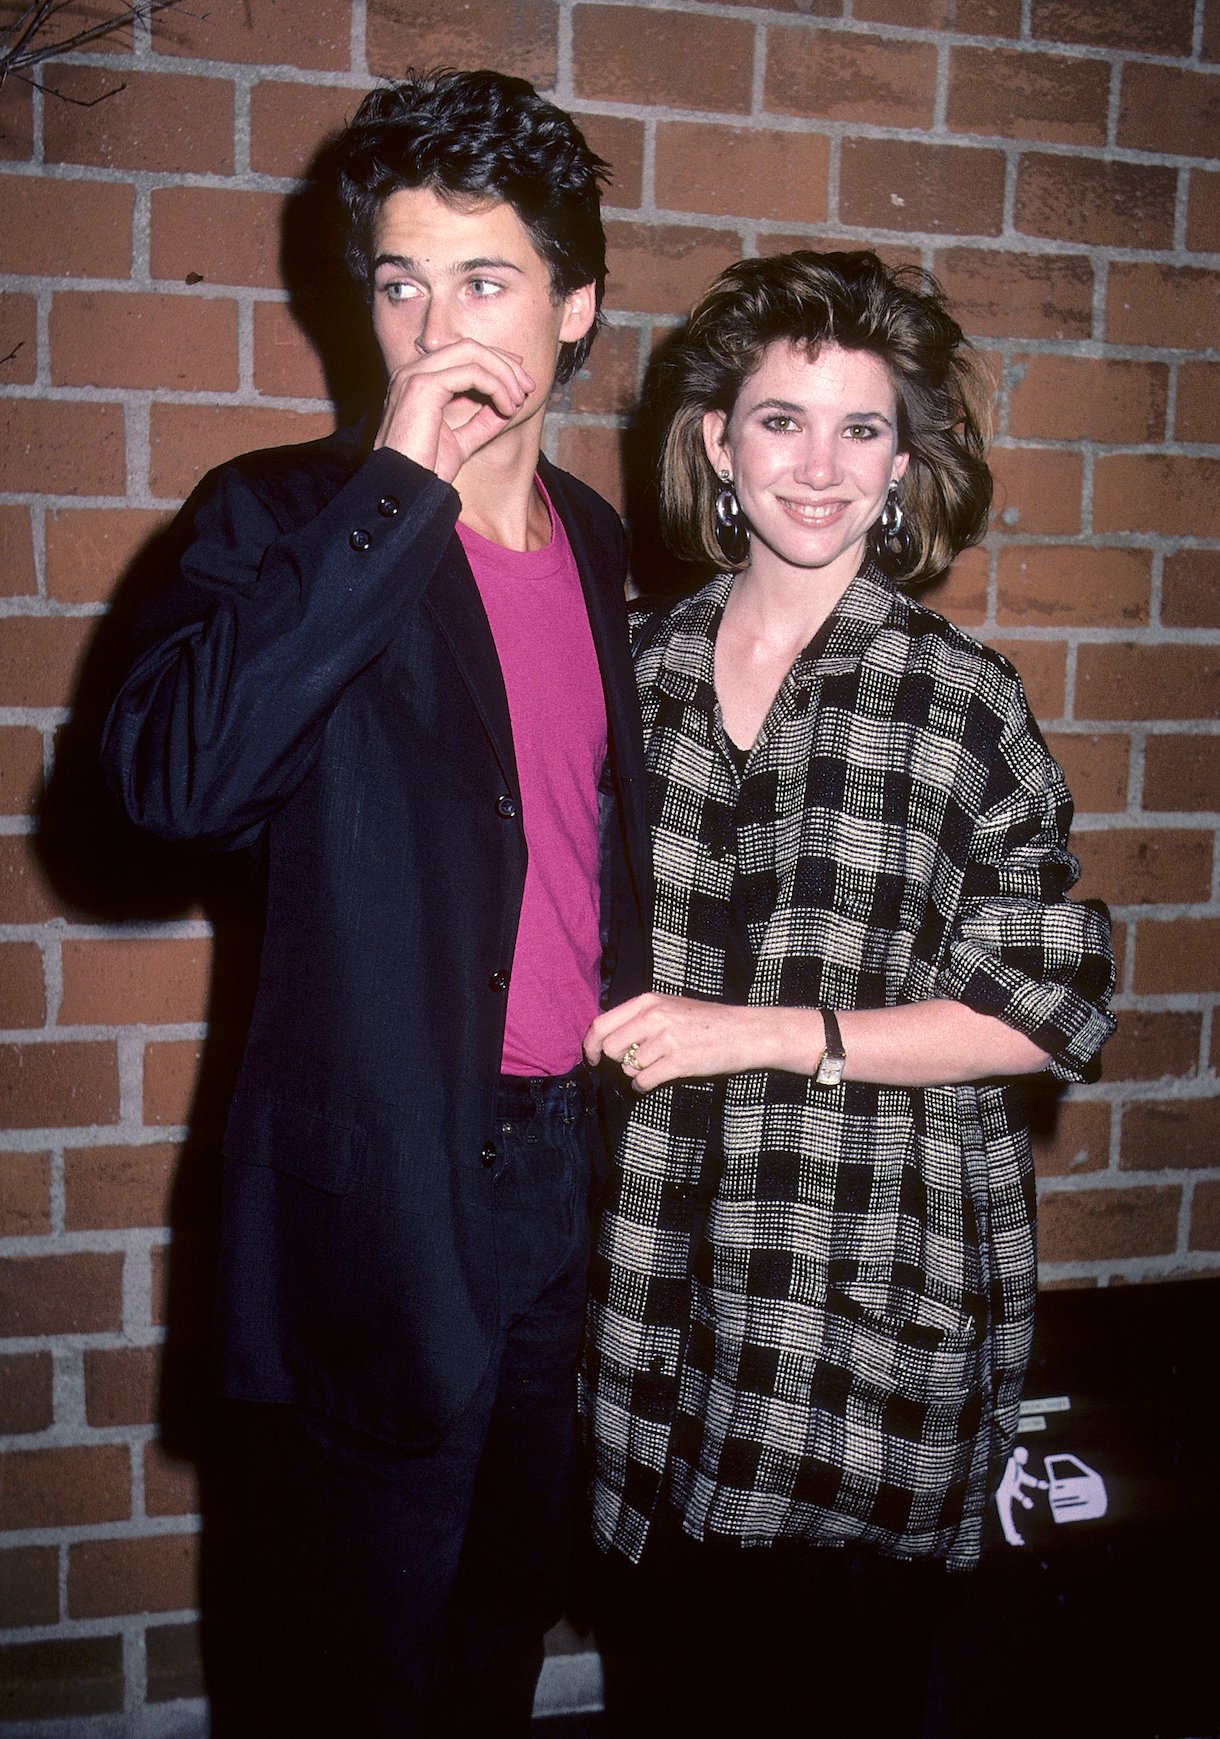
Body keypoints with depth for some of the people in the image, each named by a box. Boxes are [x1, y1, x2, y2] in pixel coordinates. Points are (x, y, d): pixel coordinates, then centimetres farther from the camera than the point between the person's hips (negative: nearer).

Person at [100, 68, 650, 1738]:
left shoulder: (598, 541, 8)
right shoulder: (284, 517, -9)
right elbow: (175, 775, -27)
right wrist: (397, 490, -25)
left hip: (572, 1164, 5)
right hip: (381, 1194, -5)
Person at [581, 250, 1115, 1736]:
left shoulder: (961, 699, -6)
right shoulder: (636, 667, 5)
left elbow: (1047, 1010, -8)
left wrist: (763, 1032, -14)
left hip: (872, 1295, -3)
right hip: (661, 1274, 3)